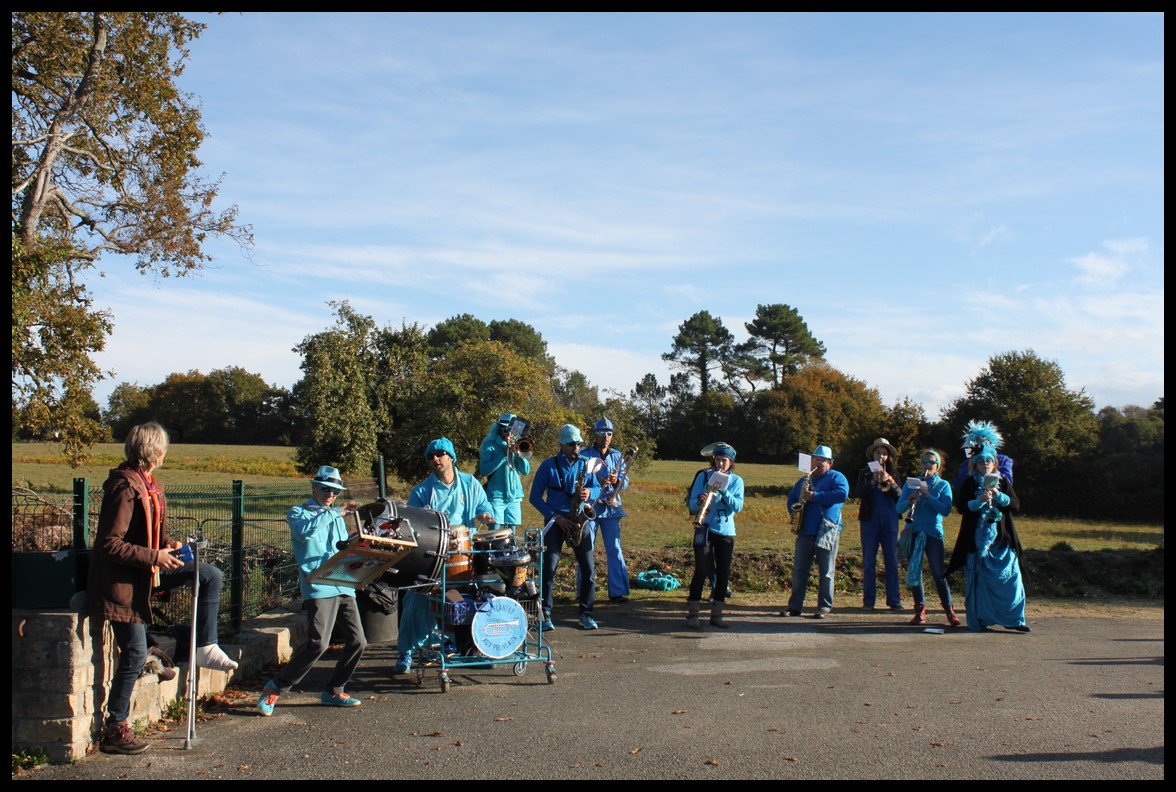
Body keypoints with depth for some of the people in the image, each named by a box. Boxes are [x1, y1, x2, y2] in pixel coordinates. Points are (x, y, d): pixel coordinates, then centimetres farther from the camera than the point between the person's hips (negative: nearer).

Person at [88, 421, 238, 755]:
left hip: (147, 569, 9)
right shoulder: (125, 488, -23)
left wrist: (169, 543, 1)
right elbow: (110, 544, -26)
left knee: (211, 576, 4)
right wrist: (155, 557, -26)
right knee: (135, 654, -3)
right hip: (121, 580, -9)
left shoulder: (149, 485, 6)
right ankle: (115, 730, 11)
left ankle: (206, 648, 9)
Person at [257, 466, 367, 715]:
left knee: (358, 642, 0)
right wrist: (336, 511, -18)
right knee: (318, 643, -18)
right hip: (318, 588, -7)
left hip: (343, 587, 7)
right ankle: (275, 688, -1)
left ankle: (334, 692, 17)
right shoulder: (298, 512, 6)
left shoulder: (336, 516, 26)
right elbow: (305, 530, -18)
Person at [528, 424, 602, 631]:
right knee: (549, 566, -9)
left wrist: (590, 493, -12)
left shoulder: (585, 464, 9)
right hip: (555, 520, -3)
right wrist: (555, 516, -12)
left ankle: (586, 613, 8)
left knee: (588, 567, -3)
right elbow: (535, 496, -2)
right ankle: (545, 614, -1)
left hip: (580, 520, 3)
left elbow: (597, 488, 13)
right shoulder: (548, 465, -1)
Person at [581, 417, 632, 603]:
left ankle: (618, 591, 4)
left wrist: (616, 480, -17)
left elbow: (625, 482, 5)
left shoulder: (616, 456, 10)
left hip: (611, 508, 3)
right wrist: (596, 483, -26)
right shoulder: (585, 456, -1)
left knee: (615, 549, 1)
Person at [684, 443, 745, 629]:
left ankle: (716, 614, 17)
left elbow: (738, 506, -7)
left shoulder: (736, 481, 6)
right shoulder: (703, 476, 2)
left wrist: (724, 491, -20)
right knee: (701, 571, -9)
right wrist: (700, 501, -24)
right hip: (705, 529, -3)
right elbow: (692, 504, -3)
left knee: (723, 573, 6)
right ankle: (692, 615, -4)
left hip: (726, 531, 3)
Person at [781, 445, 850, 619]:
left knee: (826, 571, 0)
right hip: (805, 531, 5)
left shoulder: (836, 477, 2)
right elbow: (791, 498, 27)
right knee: (799, 570, 5)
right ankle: (794, 606, 10)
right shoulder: (804, 481, 20)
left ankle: (825, 607, 7)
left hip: (827, 531, -5)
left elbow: (842, 494, -17)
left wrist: (815, 496, -18)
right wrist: (794, 512, 5)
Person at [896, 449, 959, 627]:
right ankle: (920, 610, 12)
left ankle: (949, 611, 5)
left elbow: (946, 510, -9)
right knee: (913, 572, 1)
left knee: (938, 574, -5)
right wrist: (909, 501, -16)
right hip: (913, 532, 2)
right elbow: (898, 508, 4)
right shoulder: (911, 483, 11)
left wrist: (928, 496, -19)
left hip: (933, 533, -2)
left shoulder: (943, 485, 5)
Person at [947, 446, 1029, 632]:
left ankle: (1013, 619, 3)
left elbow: (1016, 505, 4)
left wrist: (998, 495, -11)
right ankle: (979, 620, 5)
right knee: (979, 578, -3)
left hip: (1001, 538, 2)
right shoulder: (970, 483, 6)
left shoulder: (1002, 481, 12)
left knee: (1010, 577, -4)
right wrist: (979, 501, -18)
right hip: (977, 538, -2)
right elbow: (960, 507, -3)